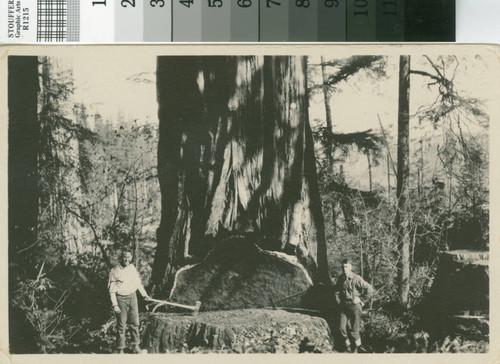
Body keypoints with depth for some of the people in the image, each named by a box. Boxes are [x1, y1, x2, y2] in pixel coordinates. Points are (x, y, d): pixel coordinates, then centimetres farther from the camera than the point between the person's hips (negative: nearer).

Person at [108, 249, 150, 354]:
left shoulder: (132, 268, 4)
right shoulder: (115, 271, -13)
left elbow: (138, 282, 20)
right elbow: (112, 290, -12)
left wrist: (144, 294, 23)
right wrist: (114, 305, -16)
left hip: (132, 297, 5)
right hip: (121, 299, -5)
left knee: (135, 322, 11)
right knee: (121, 325, 0)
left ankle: (136, 346, 24)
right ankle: (120, 350, 10)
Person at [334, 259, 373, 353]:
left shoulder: (356, 279, -16)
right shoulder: (341, 279, 3)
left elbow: (370, 290, -16)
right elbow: (337, 291, 21)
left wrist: (361, 299, -11)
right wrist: (339, 301, 11)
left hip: (355, 306, -5)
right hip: (344, 306, 5)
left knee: (354, 330, -1)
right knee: (342, 327, 4)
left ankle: (357, 346, 22)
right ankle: (348, 346, 24)